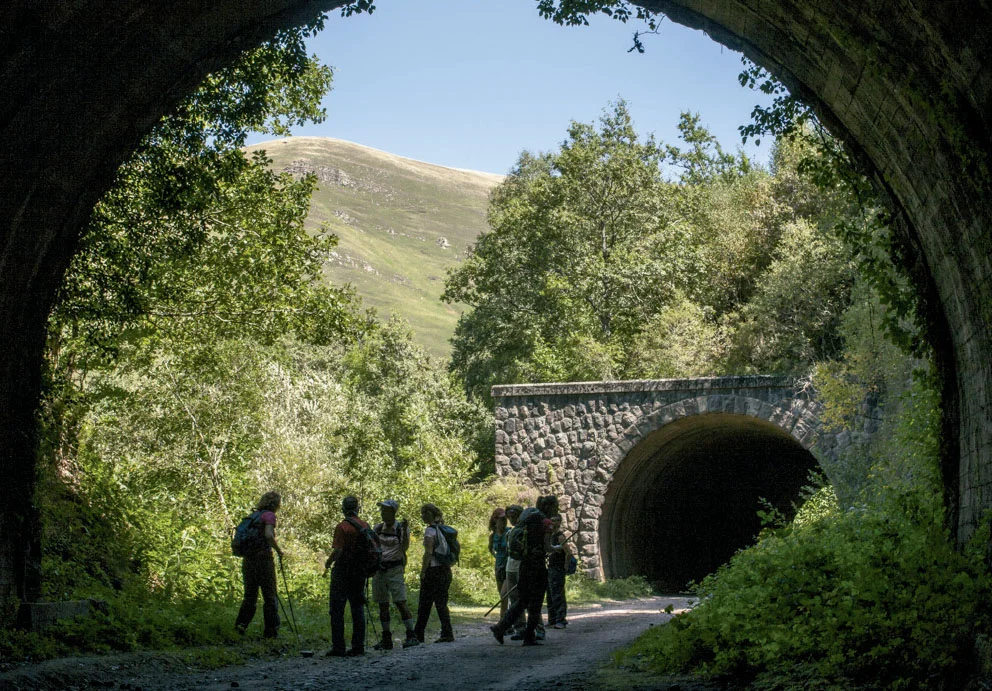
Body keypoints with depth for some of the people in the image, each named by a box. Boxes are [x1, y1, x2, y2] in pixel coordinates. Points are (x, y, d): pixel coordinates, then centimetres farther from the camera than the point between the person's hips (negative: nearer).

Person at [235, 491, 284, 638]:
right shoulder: (269, 515, -7)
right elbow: (269, 535, -22)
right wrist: (279, 550, -10)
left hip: (248, 559, 7)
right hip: (263, 558, -7)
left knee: (250, 594, 17)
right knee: (270, 596, 4)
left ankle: (241, 623, 3)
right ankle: (271, 630, 5)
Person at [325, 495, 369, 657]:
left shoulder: (342, 527, -14)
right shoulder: (365, 526, 5)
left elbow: (337, 551, -19)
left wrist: (328, 563, -1)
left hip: (343, 571, -6)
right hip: (360, 572, 6)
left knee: (337, 610, 0)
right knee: (357, 608, 11)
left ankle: (338, 647, -2)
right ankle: (358, 646, 10)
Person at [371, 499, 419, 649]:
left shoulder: (401, 528, -3)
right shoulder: (378, 528, 10)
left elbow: (404, 548, -13)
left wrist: (404, 531, -22)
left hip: (395, 568, -5)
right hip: (379, 568, 5)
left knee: (400, 602, -12)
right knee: (383, 605, 5)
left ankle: (411, 636, -9)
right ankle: (386, 639, 10)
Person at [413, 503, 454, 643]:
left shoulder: (430, 530, -11)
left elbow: (428, 553, -17)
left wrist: (422, 572, -14)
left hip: (433, 570, -8)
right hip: (446, 569, 8)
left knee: (425, 603, 1)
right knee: (441, 602, 9)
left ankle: (418, 634, 7)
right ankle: (447, 633, 3)